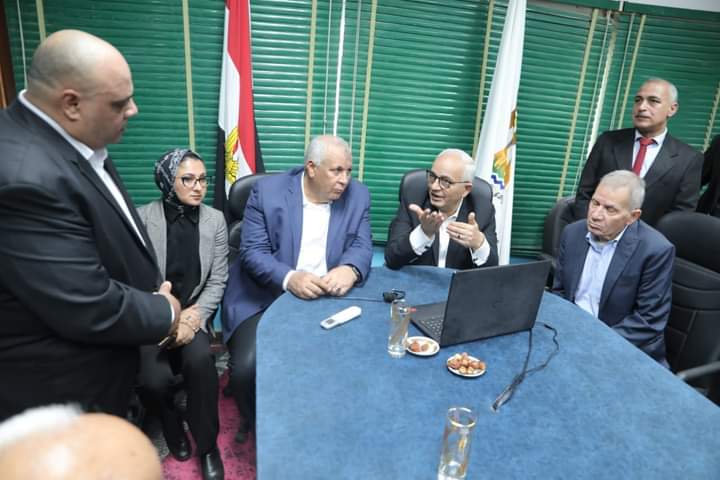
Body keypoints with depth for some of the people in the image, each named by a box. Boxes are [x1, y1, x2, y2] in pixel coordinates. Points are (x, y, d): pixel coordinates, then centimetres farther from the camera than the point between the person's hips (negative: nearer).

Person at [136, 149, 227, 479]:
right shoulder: (144, 217, -6)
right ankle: (171, 425, 14)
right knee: (153, 379, -24)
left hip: (195, 312, 1)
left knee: (199, 360, -29)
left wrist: (193, 316, -14)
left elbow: (217, 282, 1)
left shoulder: (215, 220, 1)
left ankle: (207, 443, -3)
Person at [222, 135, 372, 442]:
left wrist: (350, 269, -27)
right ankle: (255, 422, 14)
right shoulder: (267, 191, -7)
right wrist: (289, 278, -30)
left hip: (327, 299, 3)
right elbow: (252, 251, -11)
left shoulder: (357, 196, 2)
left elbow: (362, 246, -2)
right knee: (246, 368, -20)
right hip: (265, 297, -2)